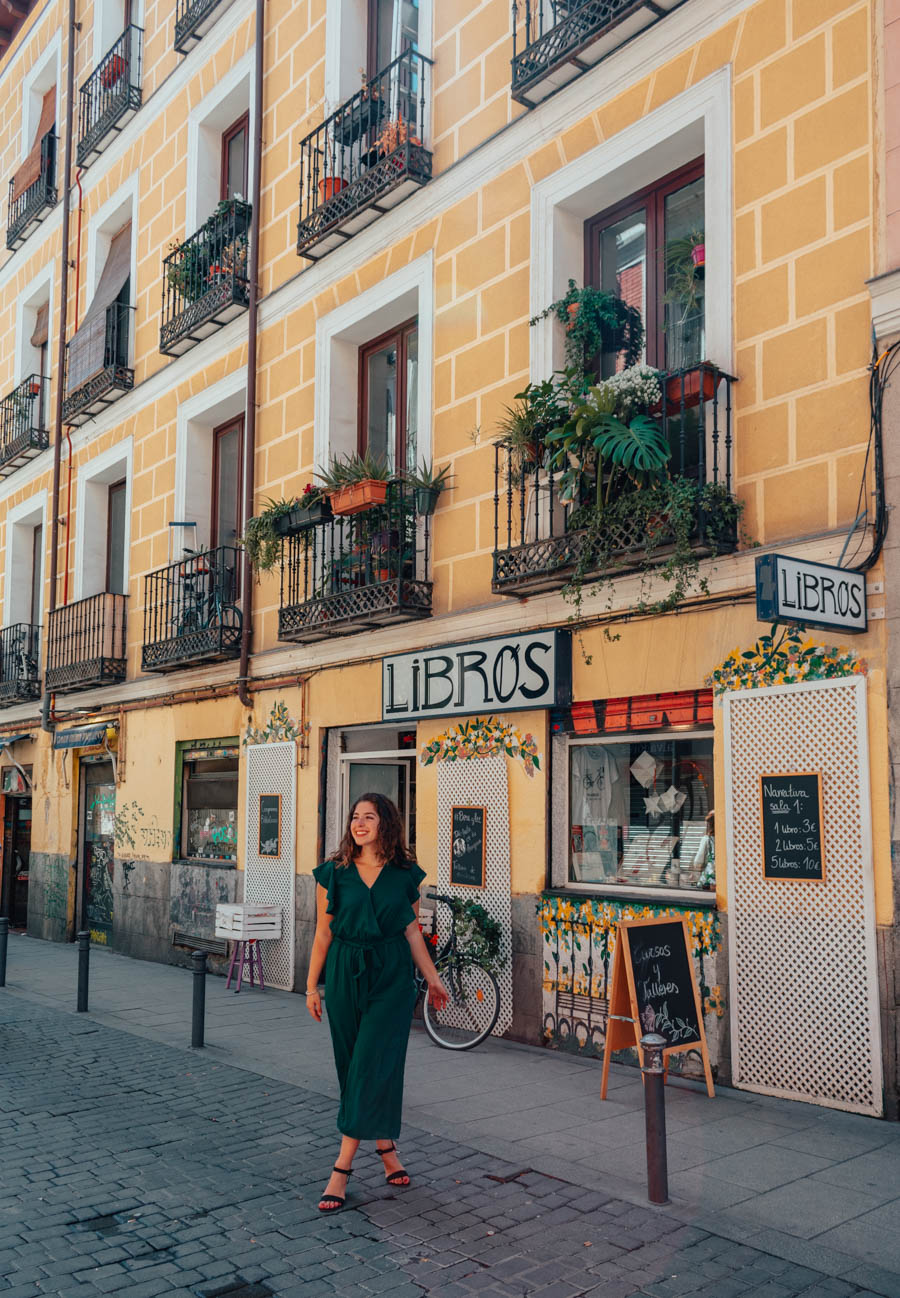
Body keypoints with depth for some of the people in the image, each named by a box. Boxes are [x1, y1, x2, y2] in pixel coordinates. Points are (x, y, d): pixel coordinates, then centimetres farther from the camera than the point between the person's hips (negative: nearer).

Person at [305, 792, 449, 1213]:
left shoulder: (406, 874, 0)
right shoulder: (333, 873, 0)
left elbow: (412, 930, 7)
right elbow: (324, 932, 3)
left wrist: (432, 979, 9)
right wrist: (312, 985, 4)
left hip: (392, 976, -1)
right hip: (346, 973, 1)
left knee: (373, 1066, -6)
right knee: (352, 1065, 7)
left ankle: (342, 1167, -1)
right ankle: (386, 1148, 26)